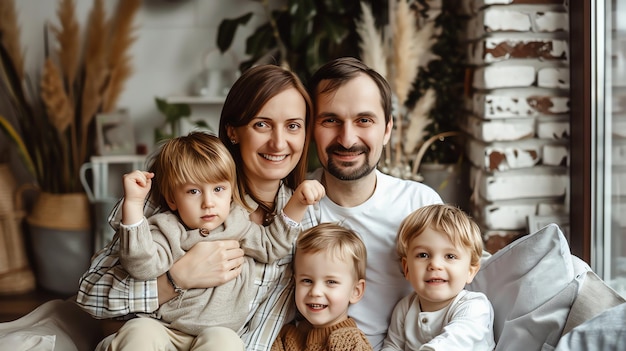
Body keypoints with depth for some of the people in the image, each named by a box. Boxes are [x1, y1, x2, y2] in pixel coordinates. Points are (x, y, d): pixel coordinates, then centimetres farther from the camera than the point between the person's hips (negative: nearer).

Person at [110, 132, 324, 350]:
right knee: (138, 331, -33)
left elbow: (272, 245, 22)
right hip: (165, 331, -2)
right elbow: (142, 266, -17)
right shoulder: (167, 230, -1)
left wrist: (298, 202, 10)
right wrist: (134, 203, -24)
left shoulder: (237, 225, 12)